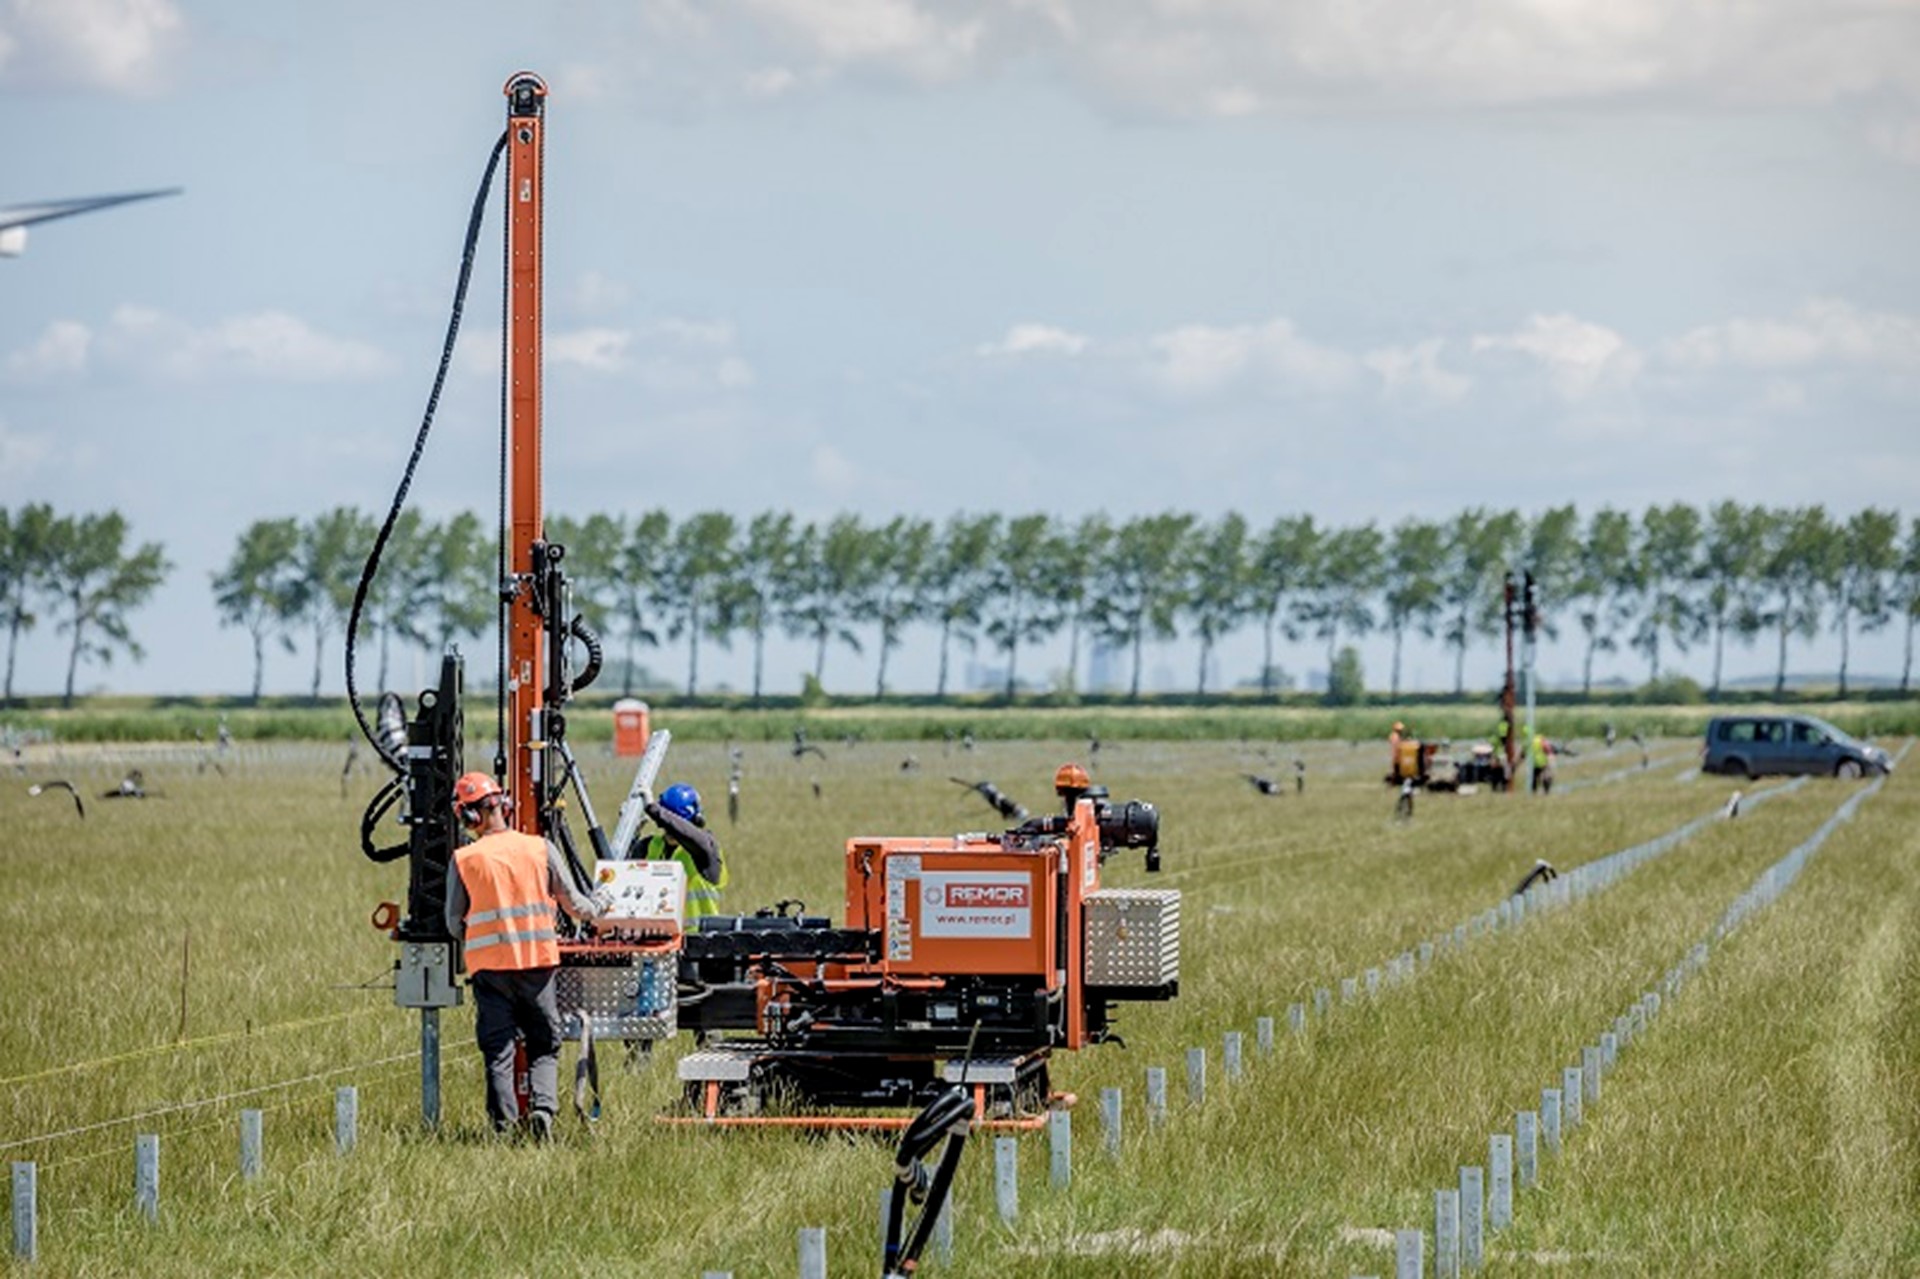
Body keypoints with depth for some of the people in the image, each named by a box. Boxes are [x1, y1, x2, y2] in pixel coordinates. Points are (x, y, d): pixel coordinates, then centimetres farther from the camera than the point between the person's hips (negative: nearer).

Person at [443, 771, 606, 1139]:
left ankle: (505, 1126, -3)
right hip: (538, 962, 1)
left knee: (498, 1053, 4)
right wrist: (599, 908, 29)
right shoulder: (541, 849, -1)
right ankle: (543, 1106, -10)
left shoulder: (464, 860, -3)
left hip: (489, 966, -1)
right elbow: (573, 904, 8)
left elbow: (454, 925, 4)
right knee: (544, 1046, 11)